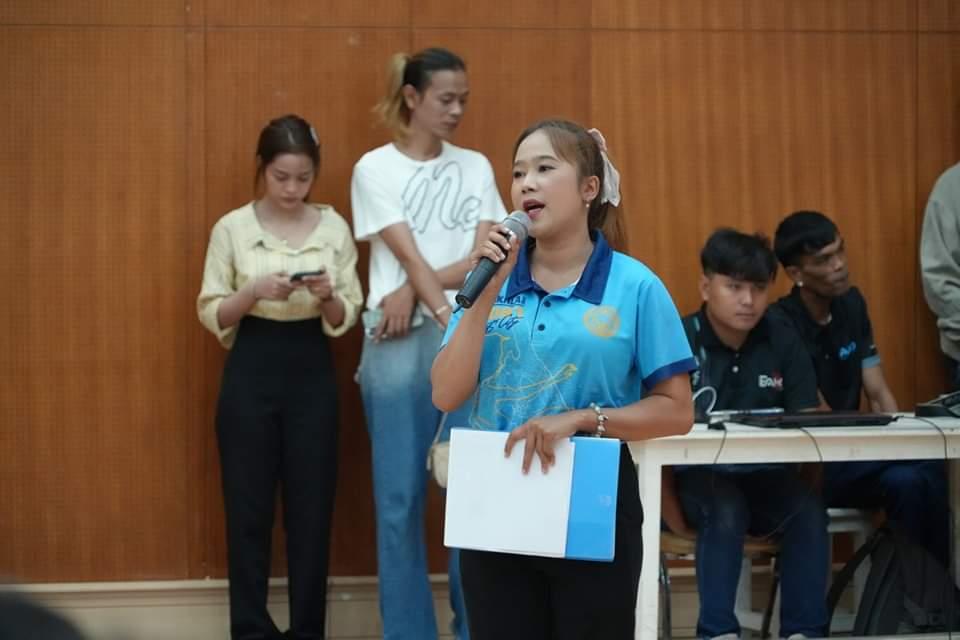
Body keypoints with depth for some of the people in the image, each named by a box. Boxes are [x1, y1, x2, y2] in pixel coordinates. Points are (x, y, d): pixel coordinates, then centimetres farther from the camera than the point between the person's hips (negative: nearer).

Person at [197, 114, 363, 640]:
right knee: (248, 505, 2)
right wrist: (254, 291, -19)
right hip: (251, 370, -1)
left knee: (312, 506, 4)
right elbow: (211, 314, -2)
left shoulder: (333, 228, 2)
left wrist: (328, 296, -18)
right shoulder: (232, 228, -2)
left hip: (311, 371, 1)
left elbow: (346, 318, 3)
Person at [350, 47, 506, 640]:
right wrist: (449, 324, -20)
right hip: (401, 342, -2)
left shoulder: (476, 167, 10)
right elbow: (410, 258, -9)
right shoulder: (375, 168, 1)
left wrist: (415, 290, -11)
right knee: (401, 498, 2)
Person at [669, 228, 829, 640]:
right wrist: (668, 510, -20)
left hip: (766, 478, 3)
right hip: (698, 476, -3)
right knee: (726, 509, -35)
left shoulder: (784, 343, 5)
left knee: (809, 509, -26)